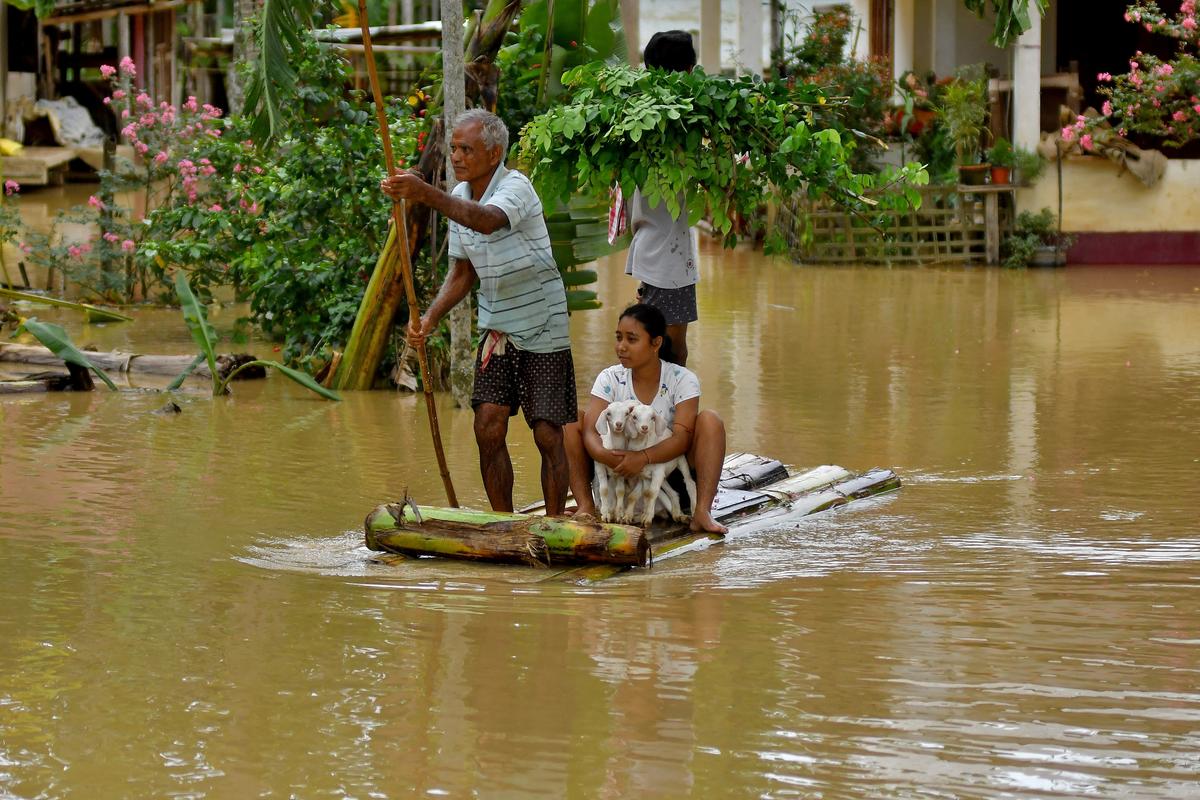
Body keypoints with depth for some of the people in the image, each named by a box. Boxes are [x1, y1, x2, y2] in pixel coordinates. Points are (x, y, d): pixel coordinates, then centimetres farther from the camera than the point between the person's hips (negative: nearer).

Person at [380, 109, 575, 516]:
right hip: (496, 327, 6)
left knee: (548, 435, -3)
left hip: (542, 328, -6)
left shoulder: (515, 187, -19)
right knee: (488, 429, -2)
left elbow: (488, 221, -43)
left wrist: (426, 194, -54)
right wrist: (430, 318, -3)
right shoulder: (459, 197, 4)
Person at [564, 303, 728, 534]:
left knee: (709, 420, -23)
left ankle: (702, 512, -35)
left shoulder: (683, 379, -8)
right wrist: (607, 456, -39)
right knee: (573, 419, -15)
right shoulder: (610, 379, -3)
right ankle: (585, 506, -25)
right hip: (618, 473, 2)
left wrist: (644, 457, -38)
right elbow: (591, 431, -15)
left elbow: (682, 437, -20)